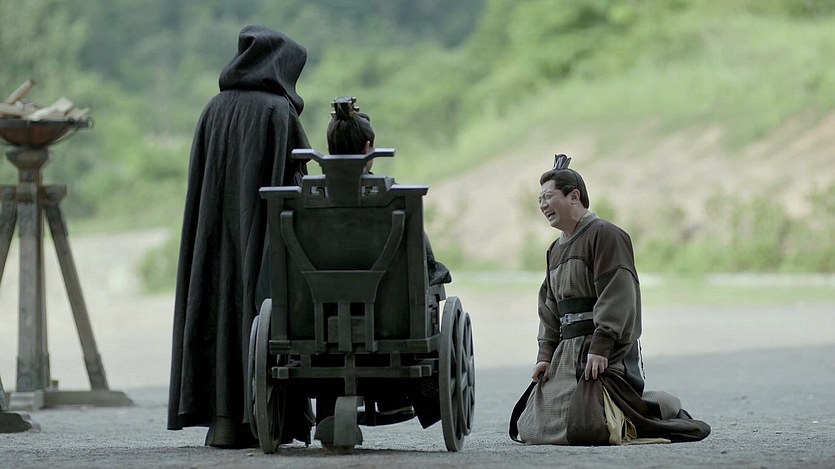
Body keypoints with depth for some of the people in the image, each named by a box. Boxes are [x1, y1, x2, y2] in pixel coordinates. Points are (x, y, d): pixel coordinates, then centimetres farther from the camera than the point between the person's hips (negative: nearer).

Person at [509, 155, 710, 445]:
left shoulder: (605, 235, -8)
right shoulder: (556, 250, 21)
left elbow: (616, 296, -17)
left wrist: (600, 348, -24)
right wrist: (545, 354, 7)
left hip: (604, 354, -9)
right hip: (567, 350, 9)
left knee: (583, 426, -21)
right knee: (532, 428, 5)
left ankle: (665, 410, 4)